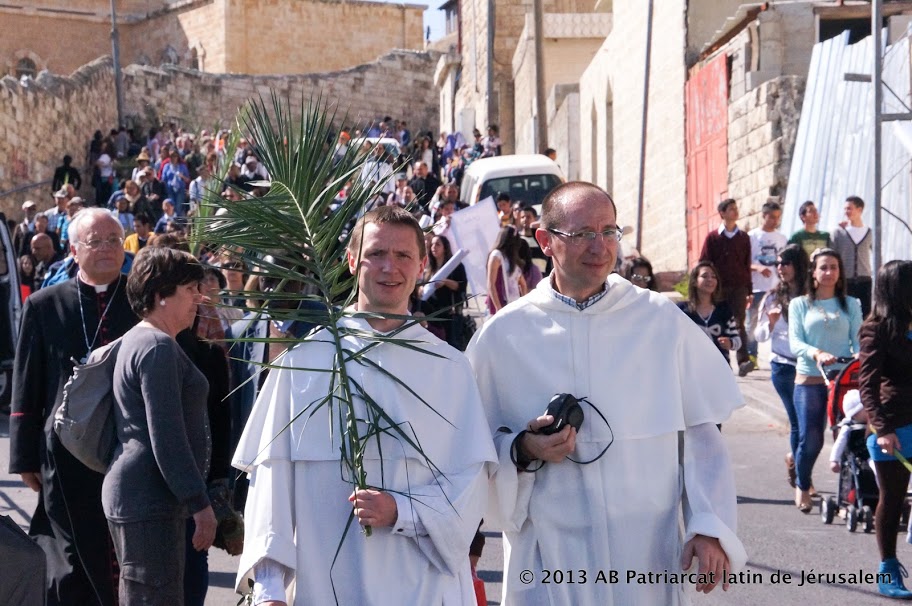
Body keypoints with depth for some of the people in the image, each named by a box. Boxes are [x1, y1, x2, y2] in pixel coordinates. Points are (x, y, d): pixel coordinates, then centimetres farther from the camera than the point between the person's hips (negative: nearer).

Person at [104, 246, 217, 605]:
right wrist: (199, 502, -18)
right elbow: (167, 437, -20)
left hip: (132, 493, 11)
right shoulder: (158, 347, -14)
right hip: (148, 498, -11)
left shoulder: (137, 340, 18)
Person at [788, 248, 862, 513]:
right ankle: (802, 486, 22)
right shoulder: (799, 305, 8)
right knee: (810, 440, -3)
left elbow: (858, 341, 5)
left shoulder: (850, 305, 12)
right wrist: (817, 354, -22)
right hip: (809, 381, -1)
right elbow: (795, 342, -3)